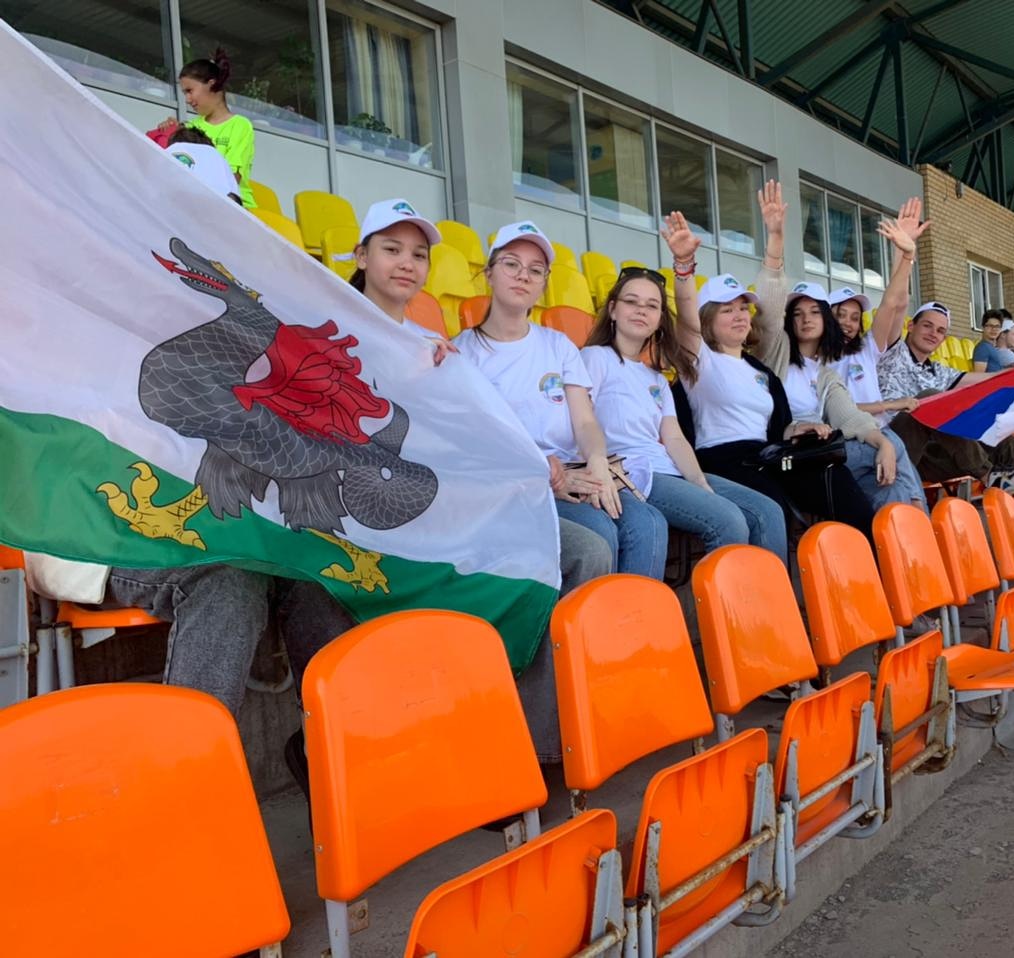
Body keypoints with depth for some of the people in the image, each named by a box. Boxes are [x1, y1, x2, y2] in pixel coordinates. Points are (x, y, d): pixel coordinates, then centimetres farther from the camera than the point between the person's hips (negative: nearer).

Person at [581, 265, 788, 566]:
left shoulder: (656, 377, 23)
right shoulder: (596, 357, 1)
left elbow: (675, 439, 11)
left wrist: (702, 485, -6)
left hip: (670, 472, 8)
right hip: (631, 476, -8)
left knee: (767, 513, -5)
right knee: (728, 521, -25)